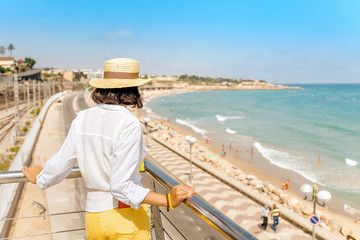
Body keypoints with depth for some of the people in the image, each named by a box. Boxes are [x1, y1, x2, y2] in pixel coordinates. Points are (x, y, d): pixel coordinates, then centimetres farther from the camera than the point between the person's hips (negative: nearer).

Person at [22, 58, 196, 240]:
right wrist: (168, 201, -24)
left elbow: (59, 166, 7)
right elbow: (120, 186, -22)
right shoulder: (129, 124, -19)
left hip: (94, 218, 6)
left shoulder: (82, 119, -1)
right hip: (127, 217, -5)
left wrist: (41, 179, 27)